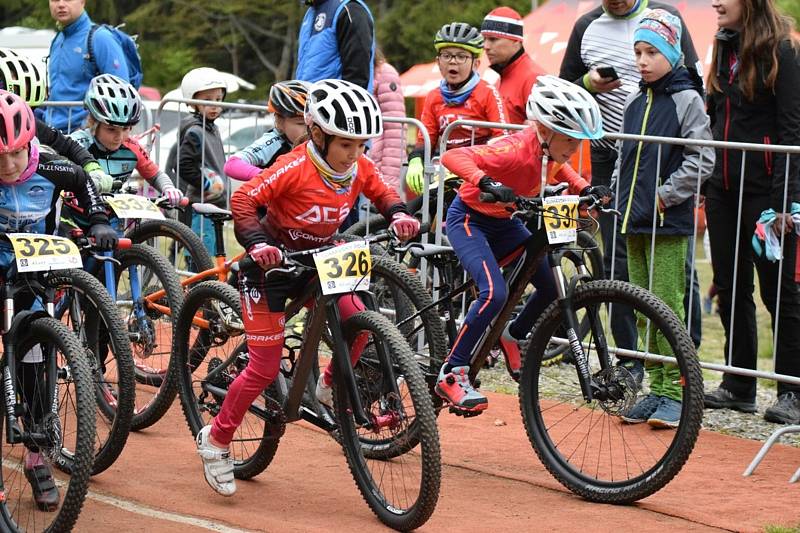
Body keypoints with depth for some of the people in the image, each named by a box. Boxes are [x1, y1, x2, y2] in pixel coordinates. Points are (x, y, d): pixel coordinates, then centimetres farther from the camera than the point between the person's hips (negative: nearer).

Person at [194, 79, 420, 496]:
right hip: (270, 262, -6)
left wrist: (399, 215, -11)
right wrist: (257, 243, -42)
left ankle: (330, 387, 13)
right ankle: (215, 440, 11)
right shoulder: (295, 168, -27)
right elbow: (243, 200, -28)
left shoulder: (359, 168, -9)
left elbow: (382, 194, 10)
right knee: (265, 367, -7)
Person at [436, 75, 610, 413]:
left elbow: (558, 170, 18)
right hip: (470, 218, -8)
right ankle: (452, 374, -19)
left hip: (504, 222, 8)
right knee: (495, 293, -28)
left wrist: (585, 189, 0)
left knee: (553, 287, 0)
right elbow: (453, 156, -42)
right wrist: (487, 184, -56)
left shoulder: (551, 150, -10)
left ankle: (513, 337, 28)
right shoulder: (517, 150, -33)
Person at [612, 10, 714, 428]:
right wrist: (620, 198, 9)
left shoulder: (686, 100, -6)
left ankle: (674, 392, -3)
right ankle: (656, 387, 14)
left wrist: (664, 196, -12)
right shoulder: (634, 103, 13)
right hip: (634, 220, 7)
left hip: (668, 221, -7)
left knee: (666, 305, -8)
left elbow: (701, 159, -10)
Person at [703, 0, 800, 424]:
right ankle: (738, 387, 18)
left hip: (763, 189, -7)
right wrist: (704, 182, 12)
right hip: (724, 187, 8)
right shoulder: (725, 48, 12)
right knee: (730, 289, 10)